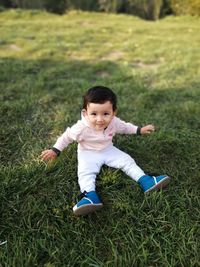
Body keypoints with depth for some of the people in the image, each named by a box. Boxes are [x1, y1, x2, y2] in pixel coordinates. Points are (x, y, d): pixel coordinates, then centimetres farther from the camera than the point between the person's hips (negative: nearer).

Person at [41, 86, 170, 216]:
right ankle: (90, 196, -39)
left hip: (109, 150, 4)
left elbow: (125, 127, 5)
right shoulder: (82, 128, -29)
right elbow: (67, 136, -13)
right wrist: (55, 150, -11)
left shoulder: (114, 122, -18)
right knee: (85, 172, -27)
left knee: (127, 161, -6)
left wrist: (139, 130, 4)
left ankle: (145, 181, -7)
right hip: (88, 153, -3)